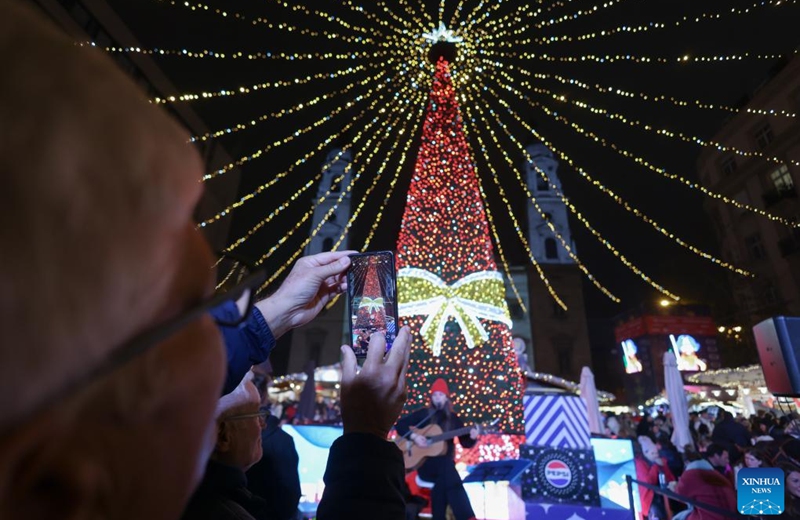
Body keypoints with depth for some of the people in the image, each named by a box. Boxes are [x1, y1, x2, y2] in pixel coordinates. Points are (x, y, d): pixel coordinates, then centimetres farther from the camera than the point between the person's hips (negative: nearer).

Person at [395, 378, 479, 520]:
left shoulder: (453, 418, 10)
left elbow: (465, 443, 7)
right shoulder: (424, 414, 3)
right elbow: (400, 425, 0)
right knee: (446, 466, -35)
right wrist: (414, 436, -15)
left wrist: (472, 437, -16)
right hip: (425, 463, -2)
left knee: (443, 481, -34)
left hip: (444, 465, 3)